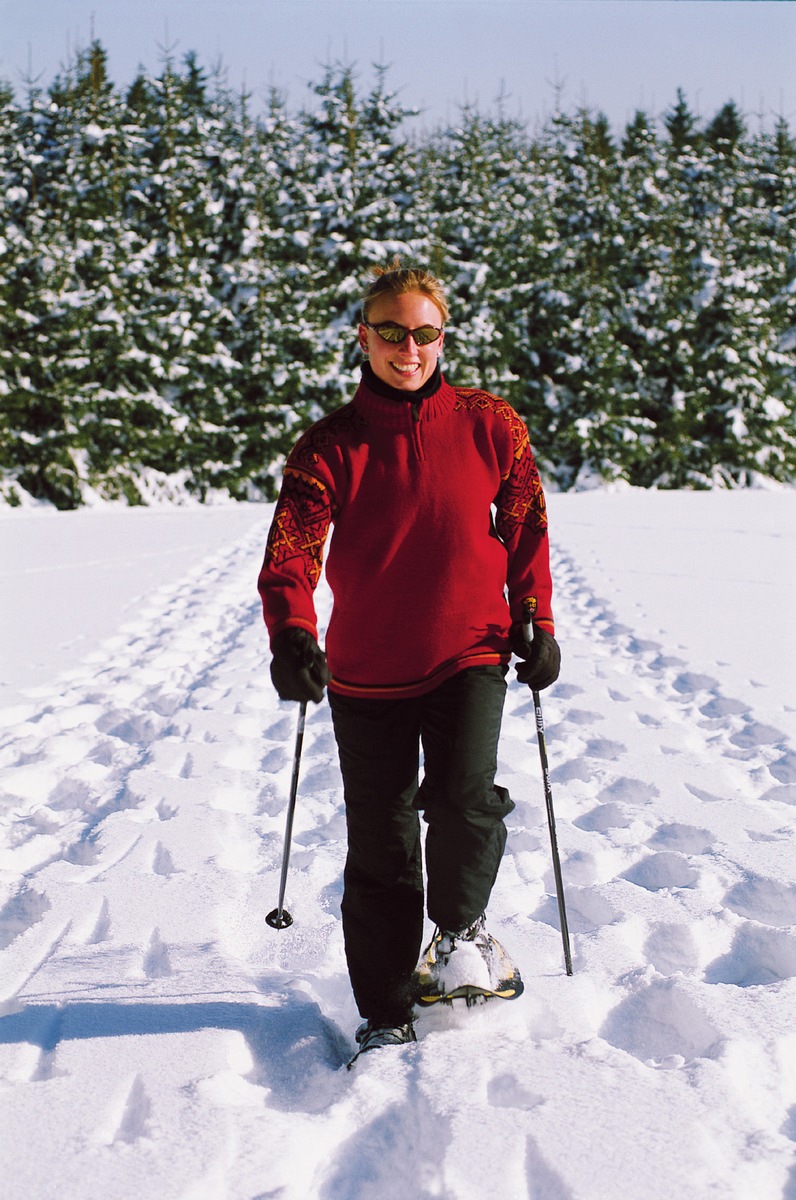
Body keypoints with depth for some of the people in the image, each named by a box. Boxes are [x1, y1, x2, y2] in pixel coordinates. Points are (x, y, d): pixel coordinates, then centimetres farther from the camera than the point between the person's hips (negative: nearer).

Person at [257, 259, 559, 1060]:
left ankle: (462, 922, 10)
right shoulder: (331, 444, -3)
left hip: (470, 653, 0)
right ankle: (385, 1015, 22)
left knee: (463, 796, -23)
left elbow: (526, 528, 11)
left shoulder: (489, 426, 1)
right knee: (378, 846, 6)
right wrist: (291, 634, -31)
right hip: (366, 670, 1)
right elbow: (293, 543, -15)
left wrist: (535, 621, 3)